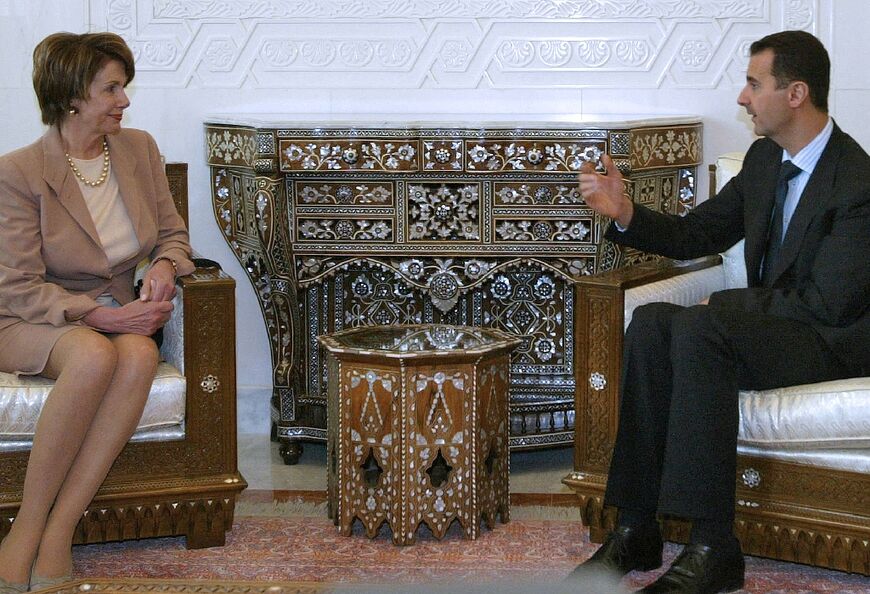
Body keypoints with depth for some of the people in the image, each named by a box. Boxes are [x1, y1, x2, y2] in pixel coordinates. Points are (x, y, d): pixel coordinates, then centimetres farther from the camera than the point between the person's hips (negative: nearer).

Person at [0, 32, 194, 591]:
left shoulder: (140, 149, 5)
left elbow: (173, 233, 13)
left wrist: (165, 266, -11)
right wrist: (98, 315, -25)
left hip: (117, 317, 4)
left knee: (140, 355, -34)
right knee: (95, 355, -39)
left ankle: (57, 531, -32)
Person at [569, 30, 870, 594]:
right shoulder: (764, 158, 9)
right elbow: (697, 234, 16)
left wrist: (722, 304, -15)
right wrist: (625, 214, -2)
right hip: (770, 323, 8)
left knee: (698, 327, -32)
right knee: (651, 321, -18)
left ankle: (712, 548, -32)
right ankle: (636, 531, -20)